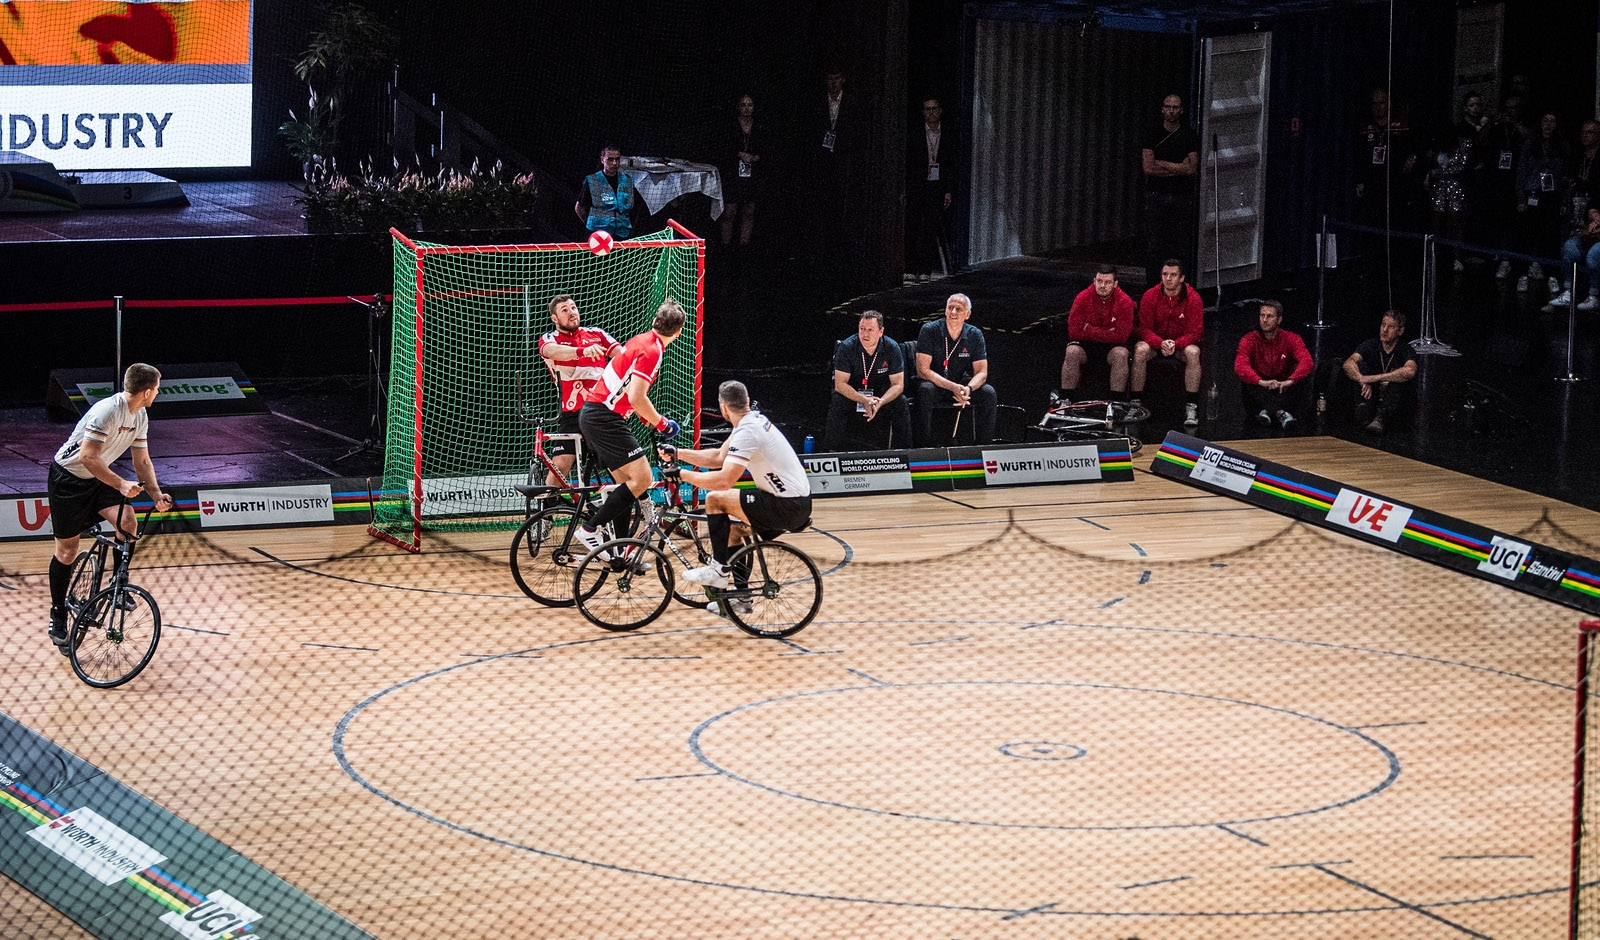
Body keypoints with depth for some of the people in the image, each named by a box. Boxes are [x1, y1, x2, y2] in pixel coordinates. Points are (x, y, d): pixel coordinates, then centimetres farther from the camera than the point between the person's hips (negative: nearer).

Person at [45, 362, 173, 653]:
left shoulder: (140, 416, -2)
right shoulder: (108, 411, -29)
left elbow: (142, 460, 6)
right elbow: (87, 457, -35)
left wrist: (157, 494, -8)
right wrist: (121, 484, -38)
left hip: (98, 478, 7)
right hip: (68, 479, -7)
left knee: (128, 522, -19)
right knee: (67, 551, 0)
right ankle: (58, 617, 16)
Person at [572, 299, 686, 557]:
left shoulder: (642, 341, 15)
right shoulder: (652, 350, -15)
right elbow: (636, 397, -22)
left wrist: (649, 418, 24)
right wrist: (660, 423, -8)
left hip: (592, 414, 10)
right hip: (604, 418, -10)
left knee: (627, 482, 12)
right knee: (642, 478, -14)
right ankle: (589, 530, -12)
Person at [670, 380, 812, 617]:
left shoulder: (746, 432, -19)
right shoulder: (753, 419, 11)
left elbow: (723, 480, -25)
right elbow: (718, 458, 18)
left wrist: (682, 474, -14)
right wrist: (676, 453, 13)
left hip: (787, 507, -10)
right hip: (800, 502, 10)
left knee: (715, 499, -10)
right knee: (735, 529, 25)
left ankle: (719, 570, -3)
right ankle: (741, 596, 29)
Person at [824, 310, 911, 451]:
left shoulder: (892, 348, -14)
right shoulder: (846, 348, -17)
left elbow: (898, 385, -14)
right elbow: (840, 384, -20)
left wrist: (880, 402, -35)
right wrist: (864, 400, -36)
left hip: (883, 394, 1)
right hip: (853, 393, -1)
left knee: (900, 402, -27)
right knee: (837, 401, -31)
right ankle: (833, 452, -23)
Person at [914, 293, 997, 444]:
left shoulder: (974, 335, -3)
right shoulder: (929, 330, -12)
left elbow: (981, 372, -4)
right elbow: (922, 370, -17)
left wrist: (968, 389, -28)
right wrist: (953, 387, -29)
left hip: (961, 385, 3)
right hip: (933, 383, -3)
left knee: (988, 393, -21)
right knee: (925, 390, -36)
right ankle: (924, 448, -32)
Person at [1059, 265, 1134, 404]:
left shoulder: (1124, 302, -12)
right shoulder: (1082, 298, -10)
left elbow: (1121, 335, -18)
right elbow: (1074, 332, -13)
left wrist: (1090, 330, -18)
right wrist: (1106, 333, -15)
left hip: (1112, 346, -1)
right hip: (1086, 345, 1)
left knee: (1121, 354, -32)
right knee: (1072, 351, -29)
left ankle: (1117, 402, -25)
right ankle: (1065, 399, -21)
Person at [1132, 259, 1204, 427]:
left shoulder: (1192, 298, -9)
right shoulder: (1150, 296, -7)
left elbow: (1195, 332, -10)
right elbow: (1144, 328, -9)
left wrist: (1175, 344, -29)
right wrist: (1161, 343, -29)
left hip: (1181, 345, -1)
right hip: (1155, 344, 1)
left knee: (1193, 352, -34)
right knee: (1140, 350, -32)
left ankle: (1191, 407, -30)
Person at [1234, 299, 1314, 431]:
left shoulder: (1291, 339, -3)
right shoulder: (1250, 340, -5)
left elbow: (1306, 361, -21)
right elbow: (1240, 366, -23)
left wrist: (1290, 381, -41)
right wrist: (1261, 382, -42)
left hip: (1284, 391, 1)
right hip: (1259, 392, 0)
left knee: (1302, 372, -25)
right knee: (1245, 381, -29)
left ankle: (1267, 411, -41)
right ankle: (1280, 412, -47)